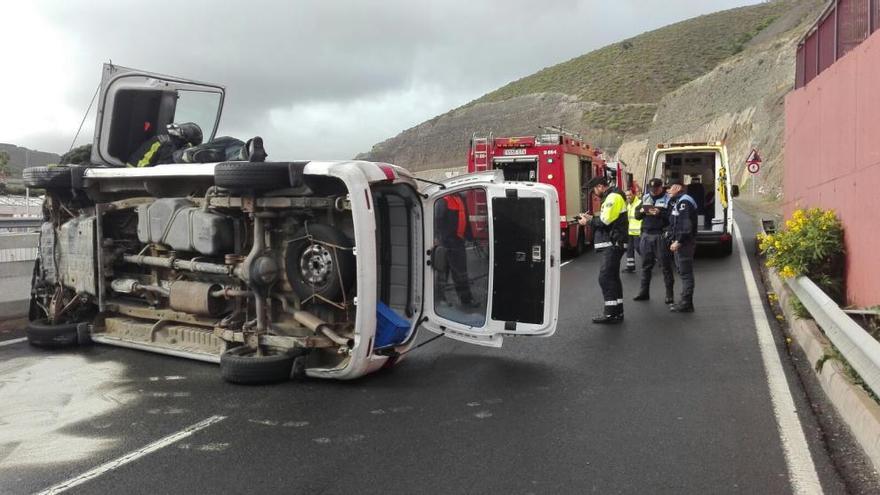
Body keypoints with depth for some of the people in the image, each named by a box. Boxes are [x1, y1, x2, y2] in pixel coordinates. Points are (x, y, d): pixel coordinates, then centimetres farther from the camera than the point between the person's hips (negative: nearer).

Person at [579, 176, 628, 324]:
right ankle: (617, 311, 19)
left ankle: (611, 313, -9)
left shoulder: (613, 197, -14)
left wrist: (588, 222, -6)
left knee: (605, 277, -11)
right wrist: (592, 218, 11)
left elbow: (606, 221, -19)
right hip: (613, 244, 11)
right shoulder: (611, 197, 19)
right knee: (612, 277, 13)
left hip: (613, 244, -11)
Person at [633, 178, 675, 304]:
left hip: (661, 236, -5)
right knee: (646, 265, 11)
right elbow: (636, 215, 15)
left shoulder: (667, 199, -4)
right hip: (646, 235, 5)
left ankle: (669, 295, 7)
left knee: (665, 266, 0)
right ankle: (644, 292, 20)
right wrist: (642, 211, -5)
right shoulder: (645, 198, 13)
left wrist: (659, 214, -23)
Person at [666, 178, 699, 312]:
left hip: (684, 243, -11)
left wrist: (678, 241, -24)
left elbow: (686, 225, -23)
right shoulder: (677, 201, 19)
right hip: (679, 242, 11)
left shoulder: (684, 202, -14)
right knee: (682, 271, 14)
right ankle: (685, 301, 22)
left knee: (685, 272, -6)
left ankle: (686, 303, -3)